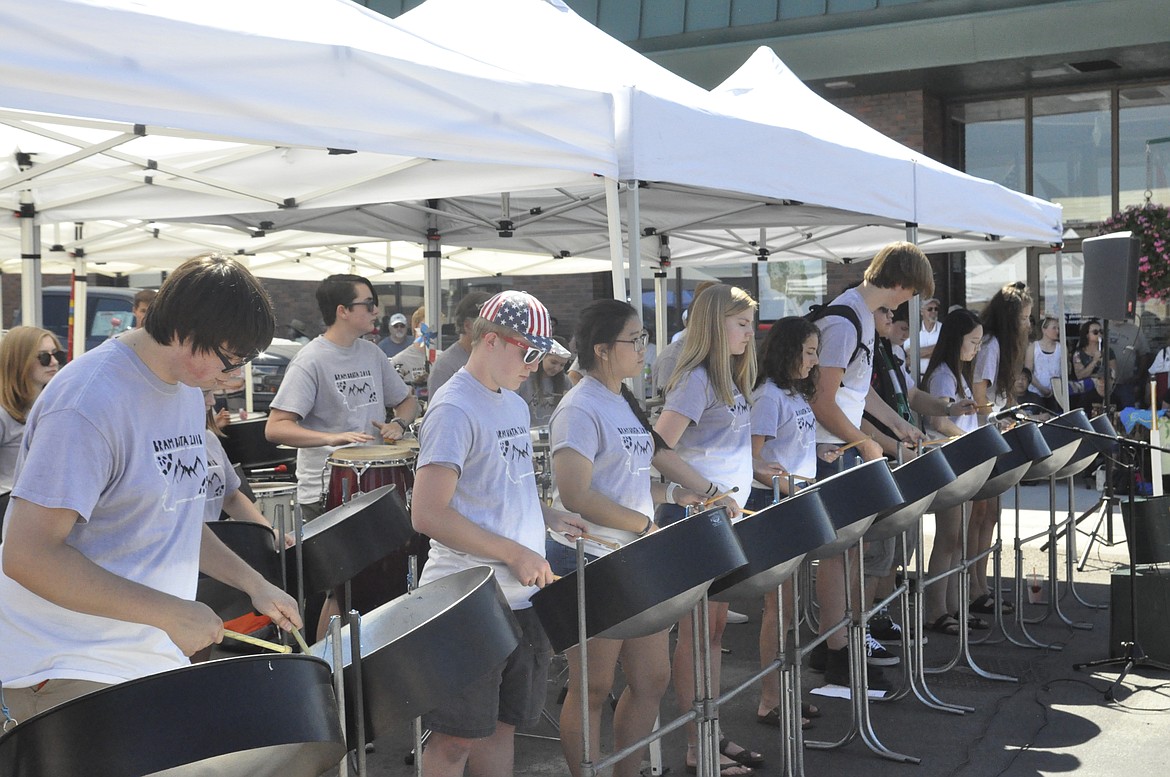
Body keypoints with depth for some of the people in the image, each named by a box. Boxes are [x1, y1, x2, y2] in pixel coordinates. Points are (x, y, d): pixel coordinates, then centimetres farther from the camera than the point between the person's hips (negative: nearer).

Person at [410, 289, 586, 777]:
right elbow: (427, 514, -22)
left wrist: (551, 518, 7)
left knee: (504, 722, 16)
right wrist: (514, 553, -20)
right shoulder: (454, 410, -15)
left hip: (520, 597, 8)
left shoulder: (515, 406, 13)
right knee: (459, 735, 2)